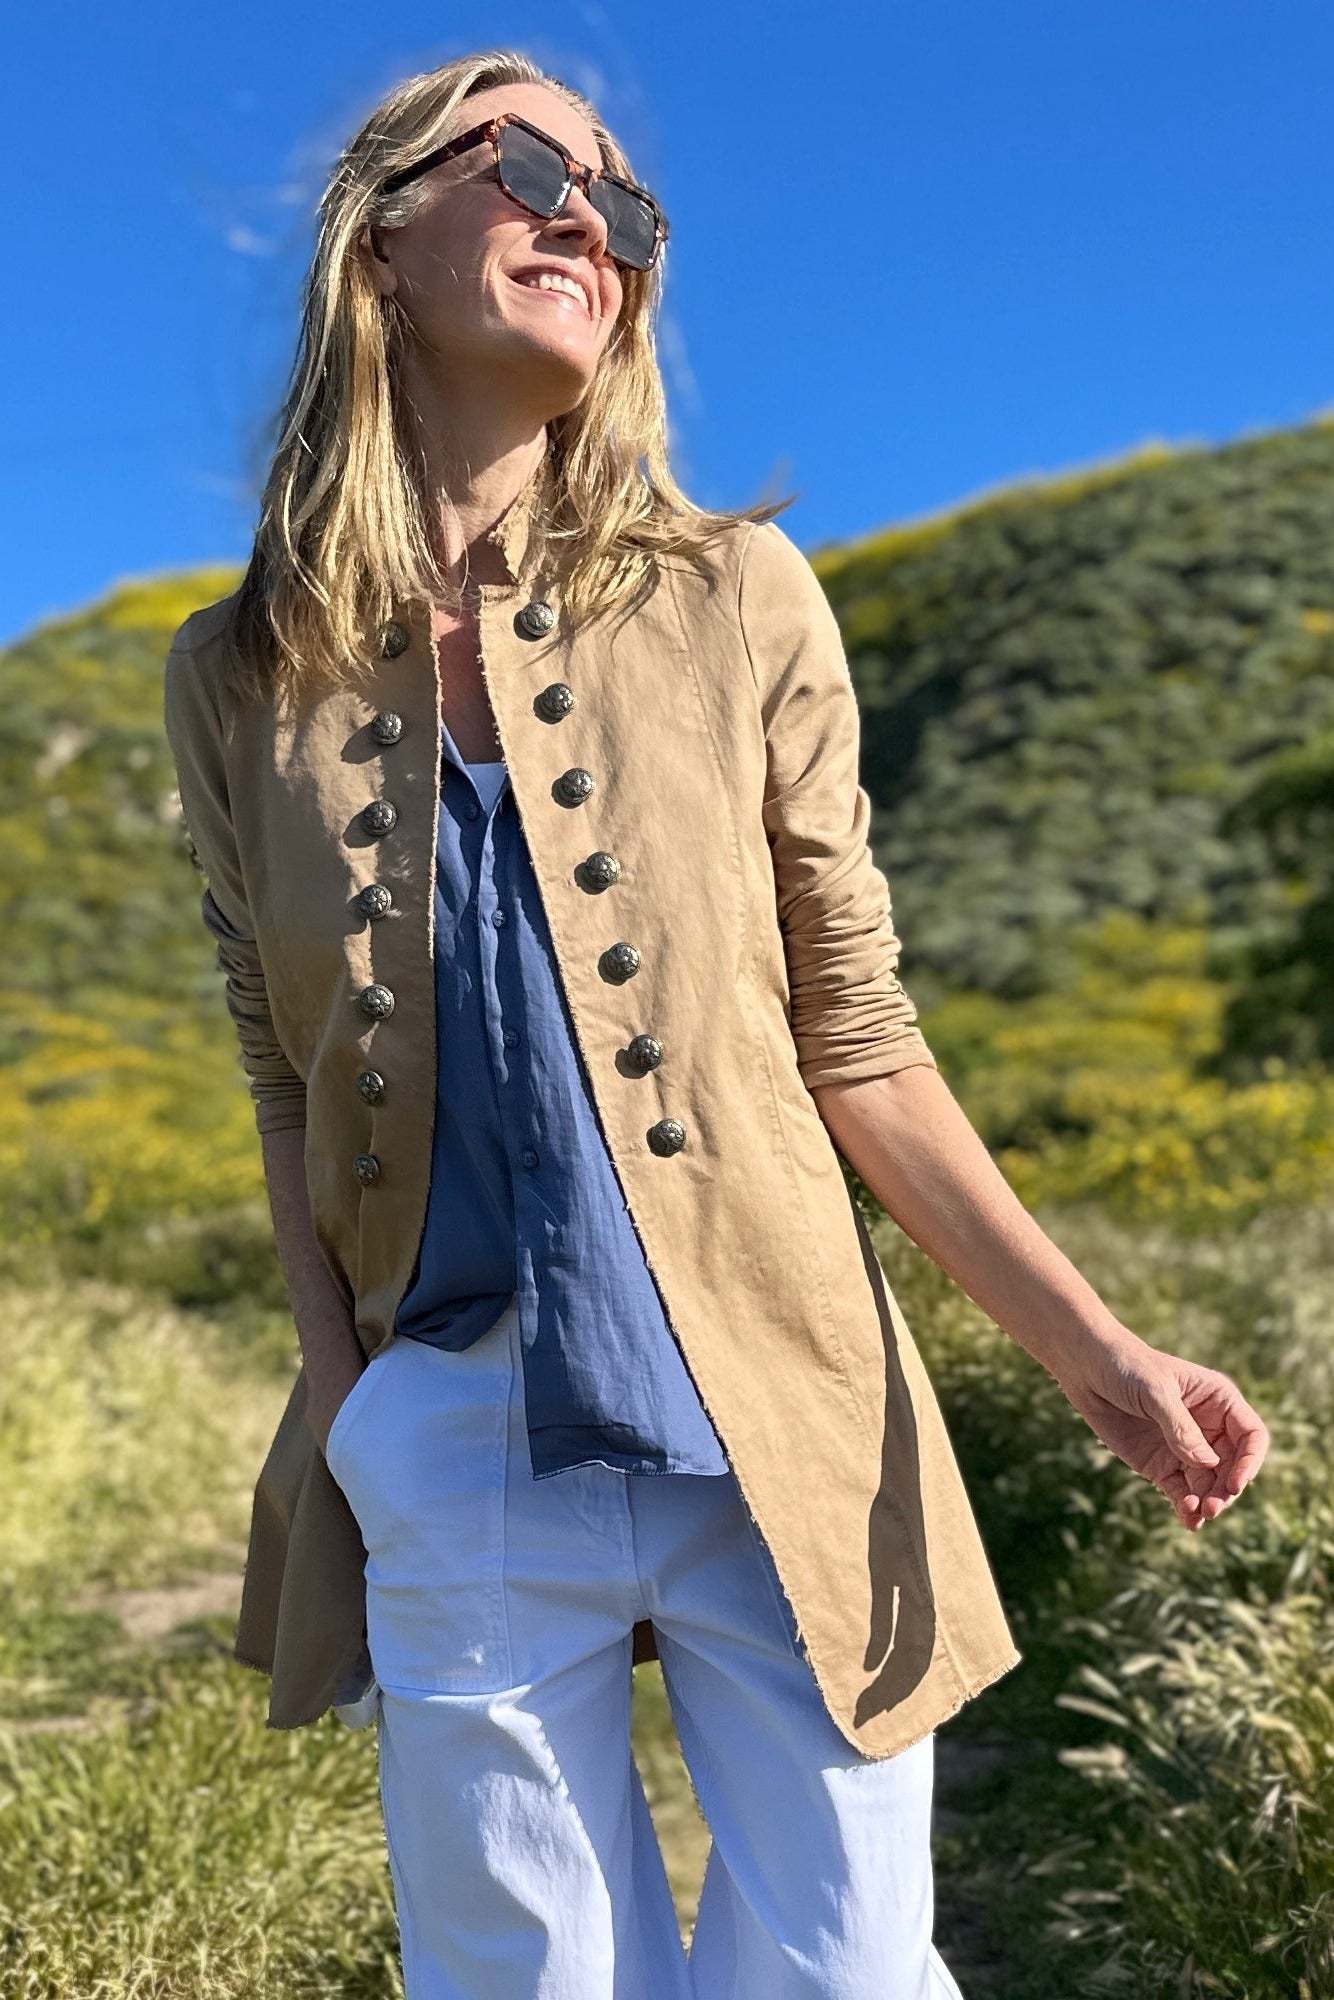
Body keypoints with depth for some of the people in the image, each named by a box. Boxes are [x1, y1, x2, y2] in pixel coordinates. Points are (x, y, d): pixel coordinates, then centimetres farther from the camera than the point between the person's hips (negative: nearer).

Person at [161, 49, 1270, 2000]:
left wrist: (1098, 1353, -7)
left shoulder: (733, 599, -1)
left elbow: (852, 1040, 0)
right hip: (452, 1454, 1)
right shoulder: (243, 673, 3)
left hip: (785, 1427, 0)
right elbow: (291, 1080, 8)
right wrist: (340, 1394, 0)